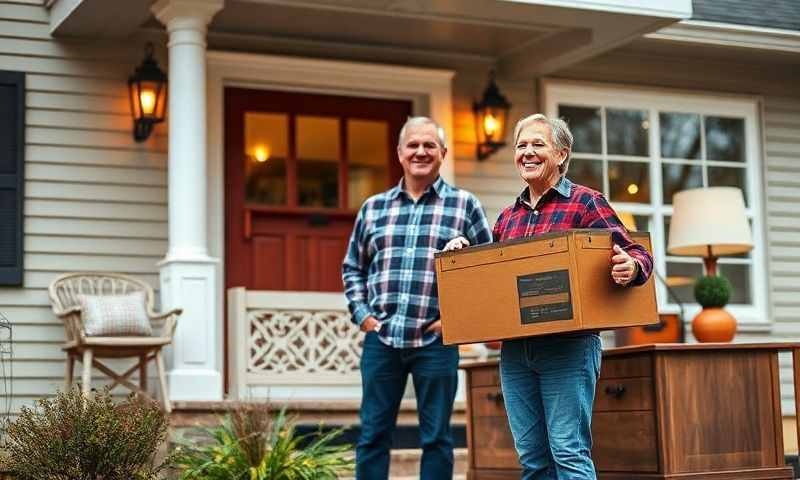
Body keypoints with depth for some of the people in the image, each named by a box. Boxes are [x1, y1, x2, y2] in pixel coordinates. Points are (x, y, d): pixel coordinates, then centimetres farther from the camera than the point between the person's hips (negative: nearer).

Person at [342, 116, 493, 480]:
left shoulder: (465, 205, 4)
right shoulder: (373, 207, 12)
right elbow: (352, 267, 19)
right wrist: (362, 313, 5)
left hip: (435, 340, -2)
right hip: (381, 338, 2)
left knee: (436, 437, 4)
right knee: (373, 435, 4)